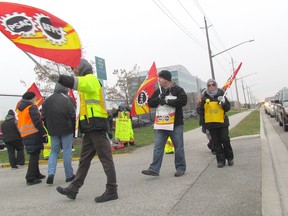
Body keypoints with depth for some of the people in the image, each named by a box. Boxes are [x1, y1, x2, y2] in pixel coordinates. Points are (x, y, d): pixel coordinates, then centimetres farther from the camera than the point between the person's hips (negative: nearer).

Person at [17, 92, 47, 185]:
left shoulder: (20, 110, 19)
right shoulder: (32, 107, -8)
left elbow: (20, 124, 21)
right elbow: (37, 122, -16)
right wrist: (44, 133, -13)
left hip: (25, 136, 9)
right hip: (34, 135, -9)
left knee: (34, 155, 18)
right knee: (34, 156, -7)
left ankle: (36, 174, 27)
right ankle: (30, 178, -9)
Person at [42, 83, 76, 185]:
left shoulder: (47, 100, 8)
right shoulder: (67, 99, -7)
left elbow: (44, 116, 9)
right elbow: (73, 115, -10)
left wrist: (49, 129, 15)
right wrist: (73, 129, 1)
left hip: (53, 130, 4)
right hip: (66, 130, -4)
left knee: (54, 151, 13)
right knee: (67, 151, 3)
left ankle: (51, 173, -4)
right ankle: (69, 175, 9)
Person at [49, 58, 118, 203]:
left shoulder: (91, 79, -5)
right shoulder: (87, 82, 26)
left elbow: (77, 82, -29)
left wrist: (60, 78, -43)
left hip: (95, 124, -10)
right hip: (91, 126, 10)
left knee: (105, 157, -6)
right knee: (84, 159, 13)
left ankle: (111, 191, -1)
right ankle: (73, 189, 21)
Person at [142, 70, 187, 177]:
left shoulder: (178, 89, -4)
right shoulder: (158, 91, 12)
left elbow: (183, 101, -20)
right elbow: (150, 103, 6)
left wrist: (167, 101, -19)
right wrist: (159, 98, -12)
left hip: (176, 124, -4)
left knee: (178, 147, 5)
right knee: (158, 147, 1)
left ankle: (181, 168, 18)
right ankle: (154, 169, 4)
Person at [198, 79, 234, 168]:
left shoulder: (221, 95, 3)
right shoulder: (204, 98, 4)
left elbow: (228, 108, 4)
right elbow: (201, 111, 8)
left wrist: (223, 102, -16)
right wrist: (202, 124, 4)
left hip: (222, 123, -1)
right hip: (210, 123, 1)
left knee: (225, 140, 1)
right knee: (216, 143, 5)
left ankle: (230, 158, 18)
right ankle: (220, 160, 12)